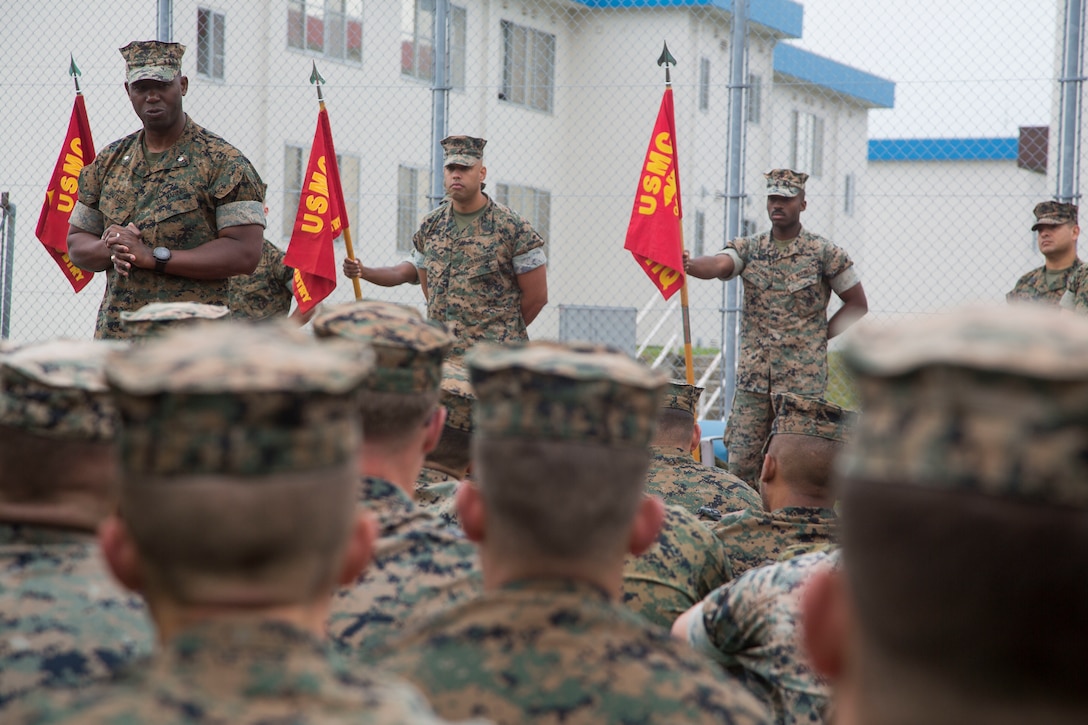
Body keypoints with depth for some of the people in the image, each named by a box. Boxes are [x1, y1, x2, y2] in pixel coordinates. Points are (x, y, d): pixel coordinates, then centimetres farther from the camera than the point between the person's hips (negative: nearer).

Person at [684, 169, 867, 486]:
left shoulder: (824, 253, 0)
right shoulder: (749, 248, 7)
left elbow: (857, 304, 6)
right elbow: (719, 264, -14)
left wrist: (820, 336, -2)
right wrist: (690, 265, -36)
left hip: (803, 379, -3)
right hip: (753, 376, 3)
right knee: (740, 462, 1)